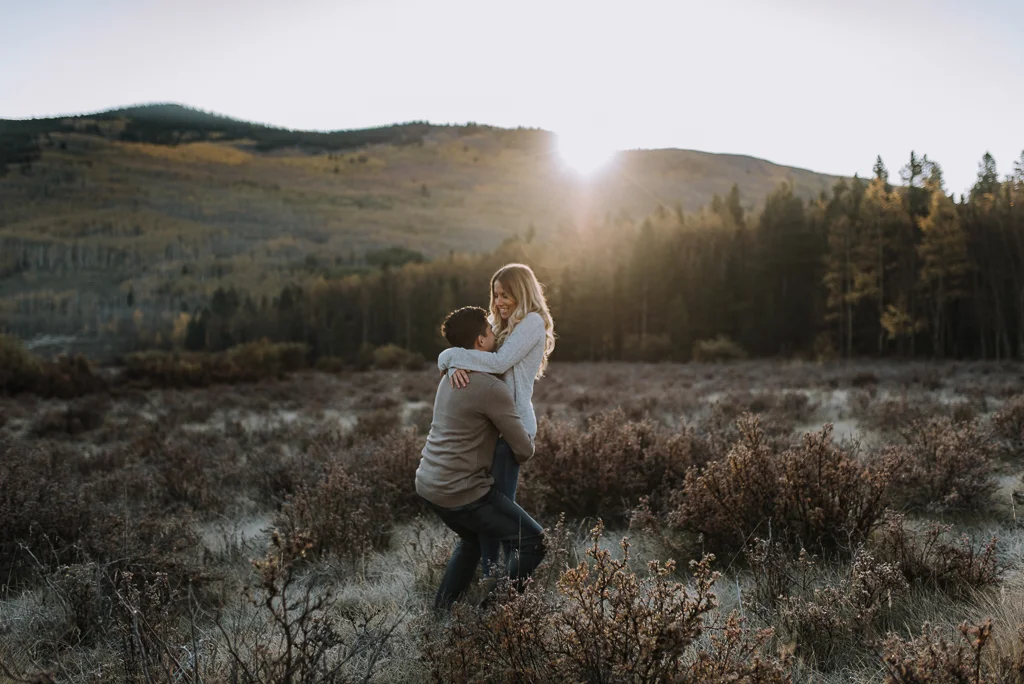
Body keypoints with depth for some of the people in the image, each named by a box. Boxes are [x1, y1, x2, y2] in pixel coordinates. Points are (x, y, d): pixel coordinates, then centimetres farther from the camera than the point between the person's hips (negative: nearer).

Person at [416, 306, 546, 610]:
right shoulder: (492, 388, -18)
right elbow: (524, 449, -12)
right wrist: (522, 451, 13)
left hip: (428, 481, 9)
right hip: (461, 490, -9)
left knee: (473, 539, 31)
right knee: (533, 541, 0)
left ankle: (442, 611, 29)